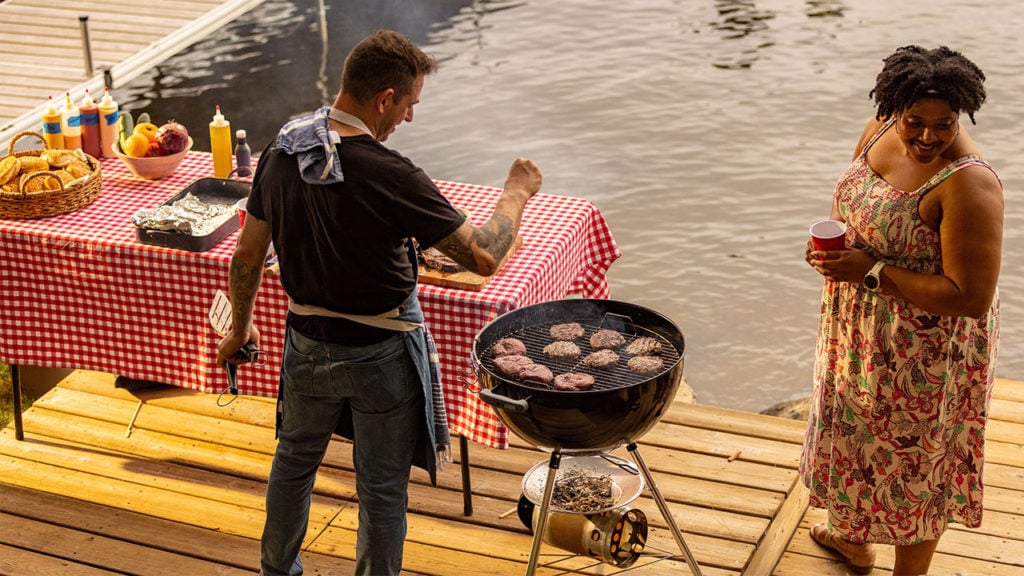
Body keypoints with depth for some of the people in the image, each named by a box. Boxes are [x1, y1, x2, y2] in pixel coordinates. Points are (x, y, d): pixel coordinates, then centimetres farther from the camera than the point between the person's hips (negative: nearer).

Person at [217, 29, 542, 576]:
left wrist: (240, 326, 19)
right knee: (382, 489, 12)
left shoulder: (280, 154, -8)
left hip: (308, 344, 6)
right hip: (380, 354, -6)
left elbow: (247, 254, 3)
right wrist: (517, 192, -9)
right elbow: (483, 256, -26)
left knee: (295, 459, 27)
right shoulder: (388, 176, -28)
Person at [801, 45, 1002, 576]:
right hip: (860, 333, 8)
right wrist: (833, 253, -8)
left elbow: (970, 297, -31)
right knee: (858, 431, 26)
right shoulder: (878, 133, -6)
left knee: (913, 457, 11)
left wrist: (872, 272, -28)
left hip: (924, 351, -8)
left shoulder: (968, 184, -30)